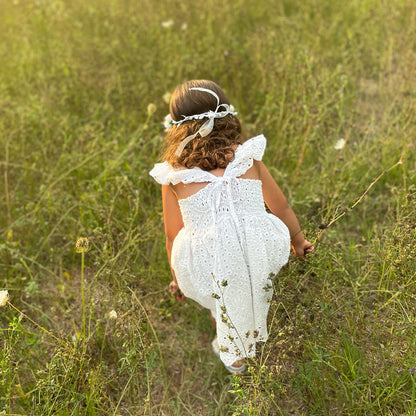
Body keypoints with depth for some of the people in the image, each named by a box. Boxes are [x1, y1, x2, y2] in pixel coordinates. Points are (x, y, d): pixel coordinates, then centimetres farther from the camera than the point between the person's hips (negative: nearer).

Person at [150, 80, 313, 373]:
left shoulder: (173, 176, 0)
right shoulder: (248, 158, 3)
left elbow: (173, 235, 8)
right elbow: (280, 207, 15)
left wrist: (177, 278, 26)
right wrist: (298, 241, 35)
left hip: (209, 266, -1)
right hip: (262, 254, 2)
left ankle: (234, 357, 54)